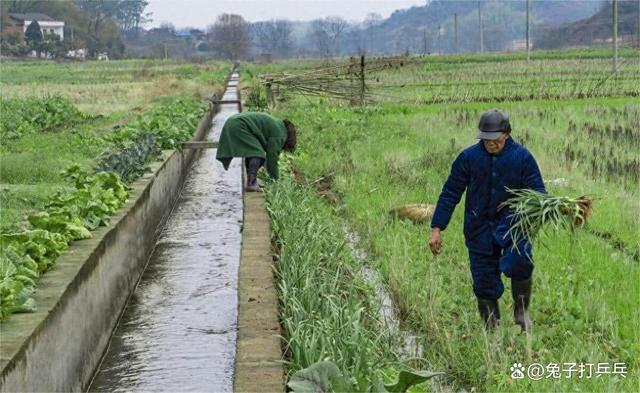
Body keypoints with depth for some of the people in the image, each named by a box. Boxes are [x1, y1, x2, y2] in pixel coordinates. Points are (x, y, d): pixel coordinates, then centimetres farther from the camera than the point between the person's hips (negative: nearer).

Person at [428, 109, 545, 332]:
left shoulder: (522, 157, -5)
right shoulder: (469, 157, -3)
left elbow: (537, 192, -3)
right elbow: (450, 194, 2)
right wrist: (437, 229, -2)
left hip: (512, 224, -2)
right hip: (479, 228, 2)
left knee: (519, 262, -29)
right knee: (484, 284, 5)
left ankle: (521, 310, -4)